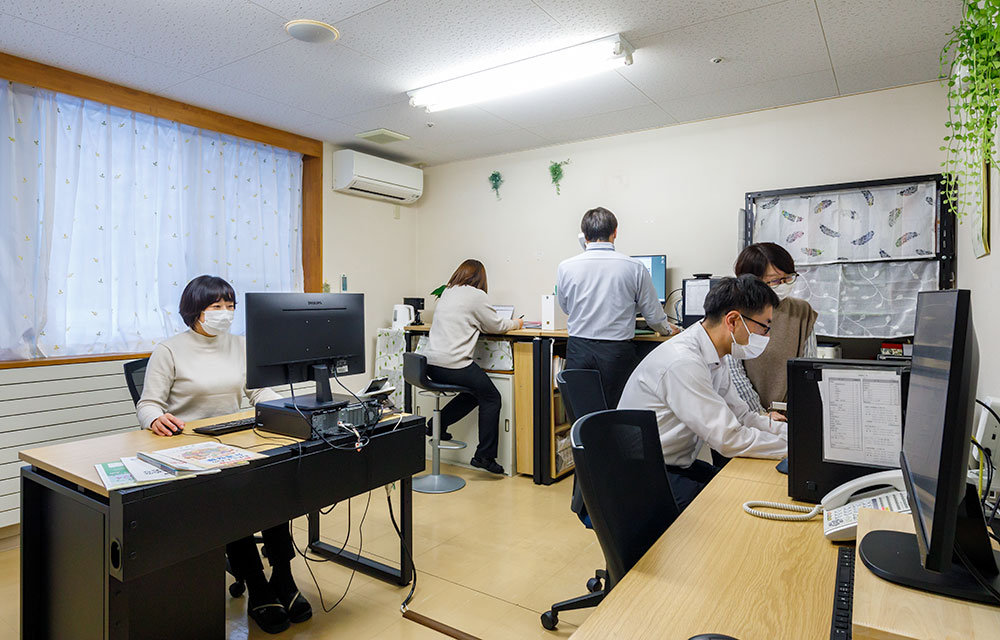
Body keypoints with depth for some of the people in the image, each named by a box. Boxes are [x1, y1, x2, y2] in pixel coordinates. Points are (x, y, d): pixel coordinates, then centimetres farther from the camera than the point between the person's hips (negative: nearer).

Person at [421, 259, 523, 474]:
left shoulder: (447, 292, 17)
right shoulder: (476, 295, -5)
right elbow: (496, 326, 2)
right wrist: (515, 323, 23)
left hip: (431, 364, 8)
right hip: (453, 364, -8)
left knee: (475, 392, 25)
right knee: (491, 398, 9)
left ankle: (438, 423, 23)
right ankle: (484, 456, 9)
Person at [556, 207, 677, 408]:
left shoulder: (565, 267, -1)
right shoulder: (635, 267, -4)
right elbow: (653, 315, 6)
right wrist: (667, 329, 27)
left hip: (578, 351, 2)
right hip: (616, 353, -1)